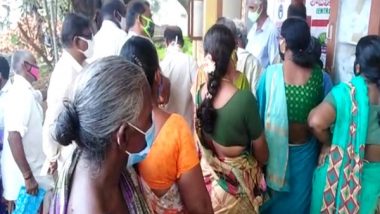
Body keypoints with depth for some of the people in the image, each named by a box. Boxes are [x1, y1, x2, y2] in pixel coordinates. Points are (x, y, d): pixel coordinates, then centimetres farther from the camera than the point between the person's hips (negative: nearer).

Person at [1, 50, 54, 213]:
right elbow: (14, 136, -28)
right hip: (24, 177, -9)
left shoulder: (25, 91, 8)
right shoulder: (20, 92, -20)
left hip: (33, 171, 9)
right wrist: (28, 177, -26)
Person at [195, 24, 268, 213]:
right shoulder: (244, 98, -29)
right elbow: (260, 149, -14)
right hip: (237, 178, -4)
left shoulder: (200, 93, -13)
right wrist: (262, 164, 7)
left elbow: (202, 139, 3)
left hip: (209, 173, 4)